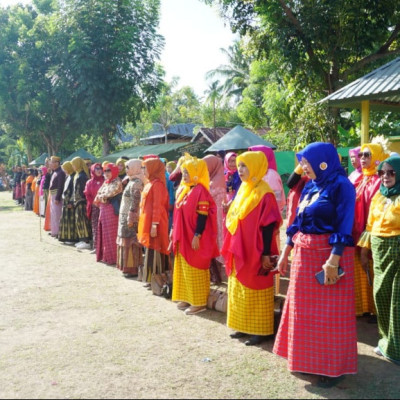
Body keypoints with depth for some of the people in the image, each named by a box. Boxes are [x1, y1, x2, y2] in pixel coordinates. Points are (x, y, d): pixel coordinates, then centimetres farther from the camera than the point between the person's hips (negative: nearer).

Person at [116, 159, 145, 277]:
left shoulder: (136, 183, -16)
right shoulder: (133, 181, 14)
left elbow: (135, 203, -21)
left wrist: (130, 218, -21)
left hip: (130, 217, -9)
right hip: (125, 216, 9)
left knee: (130, 242, -4)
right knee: (128, 242, 13)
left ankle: (132, 269, 2)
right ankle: (128, 267, 21)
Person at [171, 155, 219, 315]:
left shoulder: (200, 191, -16)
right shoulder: (183, 189, 11)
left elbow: (203, 216, -19)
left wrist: (197, 236, -21)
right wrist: (174, 231, 17)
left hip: (193, 238, -9)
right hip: (183, 237, 9)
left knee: (195, 270, -1)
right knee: (183, 269, 14)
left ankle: (199, 302, 10)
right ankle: (187, 298, 25)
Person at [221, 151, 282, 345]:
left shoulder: (264, 193, -16)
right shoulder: (243, 190, 10)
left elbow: (268, 226, -18)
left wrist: (266, 254, -19)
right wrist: (230, 249, 14)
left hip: (255, 252, -8)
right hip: (239, 251, 8)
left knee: (256, 291, 2)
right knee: (240, 290, 15)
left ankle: (260, 330, 14)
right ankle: (244, 325, 27)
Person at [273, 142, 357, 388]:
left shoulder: (341, 185, -11)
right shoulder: (310, 187, 11)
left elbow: (344, 227, -18)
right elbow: (297, 224, 14)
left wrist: (333, 259, -24)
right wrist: (285, 254, 14)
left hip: (329, 255, -8)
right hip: (304, 255, 8)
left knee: (330, 313, 1)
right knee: (305, 309, 14)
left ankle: (334, 366, 15)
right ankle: (309, 359, 29)